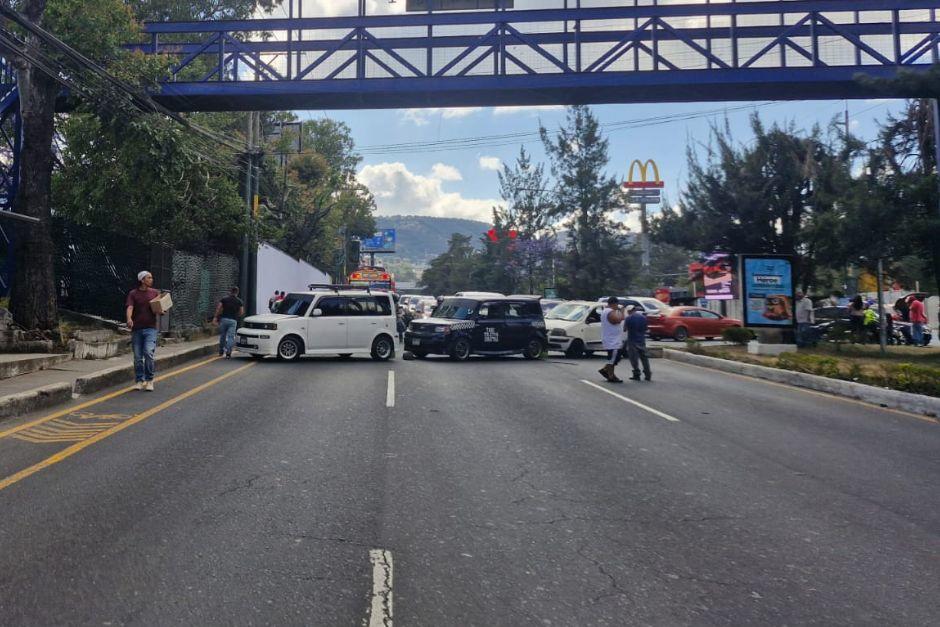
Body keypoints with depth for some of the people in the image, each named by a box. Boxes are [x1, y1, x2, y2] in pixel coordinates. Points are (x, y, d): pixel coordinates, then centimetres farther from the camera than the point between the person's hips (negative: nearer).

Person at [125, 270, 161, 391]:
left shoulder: (155, 293, 9)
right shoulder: (133, 294, 4)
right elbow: (130, 307, -10)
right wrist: (129, 319, -29)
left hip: (150, 328, 0)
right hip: (136, 329, 0)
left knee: (148, 353, -14)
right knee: (138, 357, 5)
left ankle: (149, 380, -1)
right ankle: (139, 381, 17)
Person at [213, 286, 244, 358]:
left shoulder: (224, 299, 6)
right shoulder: (239, 301, 5)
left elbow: (218, 308, -3)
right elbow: (241, 312, 3)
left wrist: (216, 317, 1)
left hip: (224, 319, 2)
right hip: (233, 321, -1)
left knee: (222, 336, 15)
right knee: (230, 337, -3)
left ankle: (221, 352, 24)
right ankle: (228, 353, -14)